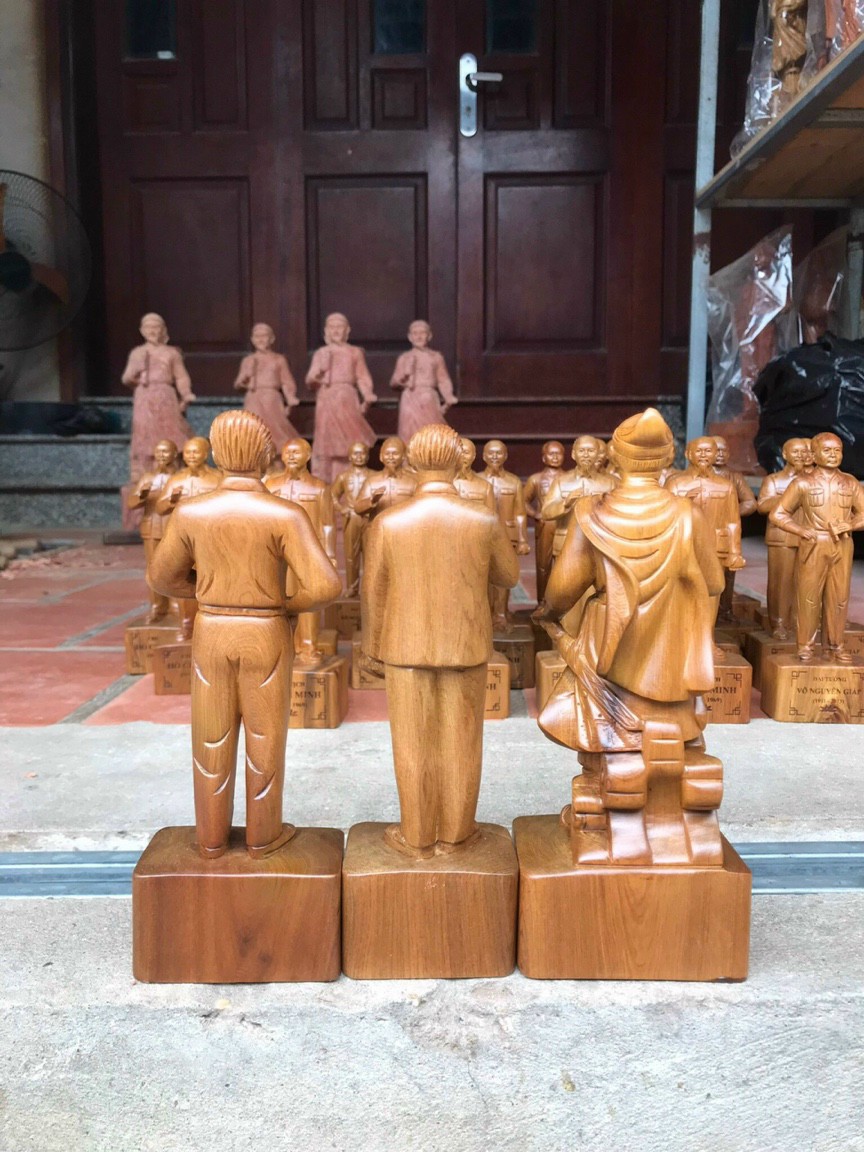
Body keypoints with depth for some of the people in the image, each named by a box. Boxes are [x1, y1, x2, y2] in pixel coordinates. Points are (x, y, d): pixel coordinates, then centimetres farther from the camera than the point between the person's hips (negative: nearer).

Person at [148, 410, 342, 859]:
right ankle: (263, 833, 25)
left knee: (213, 739, 15)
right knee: (264, 739, 12)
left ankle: (213, 835, 27)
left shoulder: (190, 512, -9)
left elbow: (162, 579, 4)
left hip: (212, 637, 2)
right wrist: (291, 603, 0)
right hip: (266, 640, -2)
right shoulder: (285, 515, -17)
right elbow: (325, 587, -21)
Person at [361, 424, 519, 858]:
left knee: (414, 744, 11)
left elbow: (374, 594, -5)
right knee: (460, 744, 13)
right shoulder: (485, 521, -11)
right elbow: (509, 576, 5)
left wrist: (372, 647, 8)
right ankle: (453, 833, 25)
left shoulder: (387, 523, -12)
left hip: (407, 647, 0)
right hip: (466, 646, 1)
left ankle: (417, 836, 22)